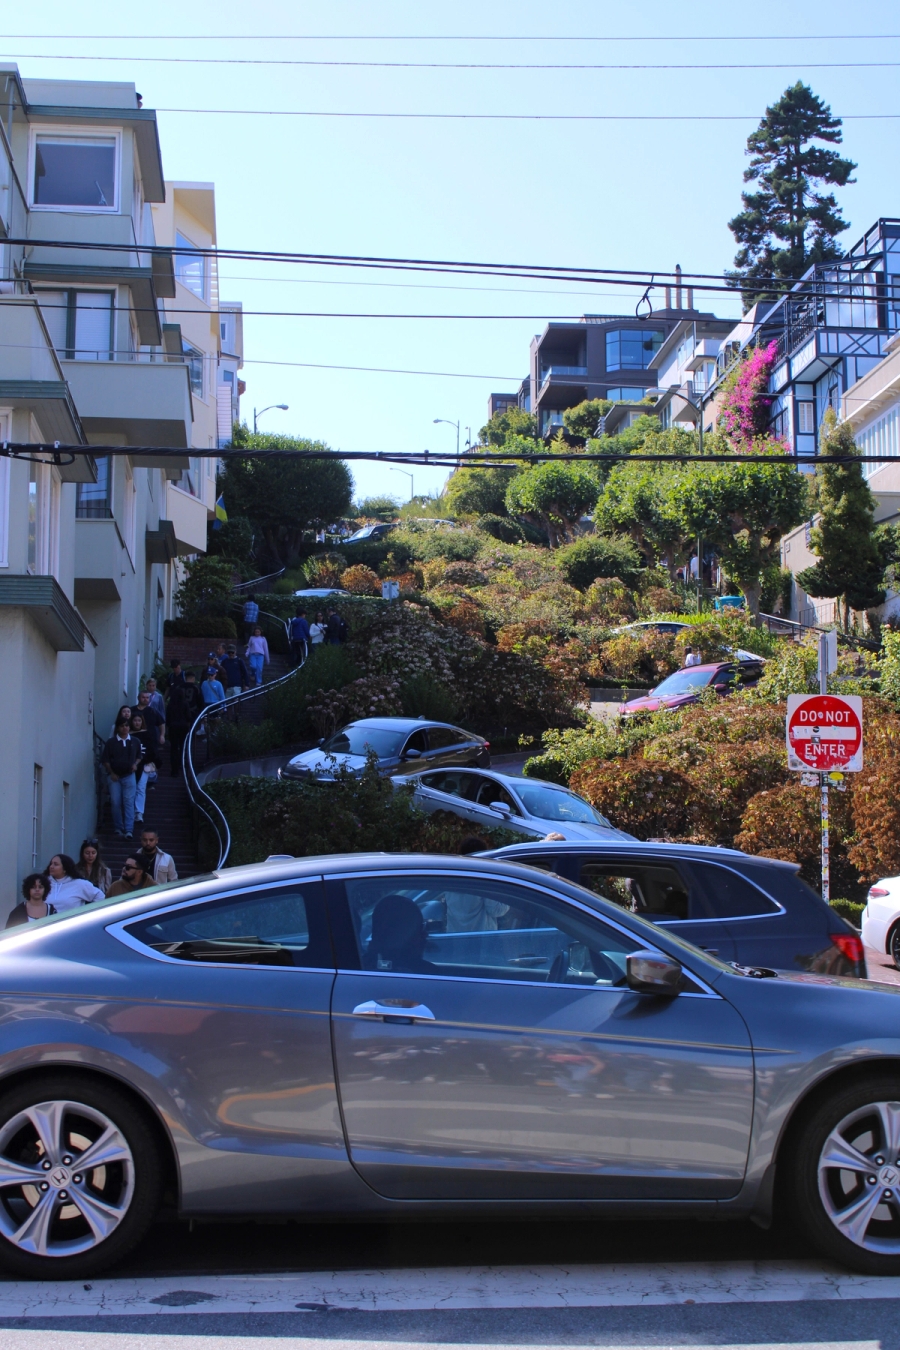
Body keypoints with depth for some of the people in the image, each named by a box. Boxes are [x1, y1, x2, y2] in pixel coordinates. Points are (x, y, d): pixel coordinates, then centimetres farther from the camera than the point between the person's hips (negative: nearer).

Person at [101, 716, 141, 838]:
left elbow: (139, 757, 18)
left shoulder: (134, 742, 6)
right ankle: (118, 829, 10)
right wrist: (111, 773, -7)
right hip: (114, 776, -1)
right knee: (116, 803, 0)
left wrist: (136, 764, -2)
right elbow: (105, 760, 2)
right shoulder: (111, 742, 0)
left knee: (129, 802, -7)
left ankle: (128, 830, -12)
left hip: (129, 776, 1)